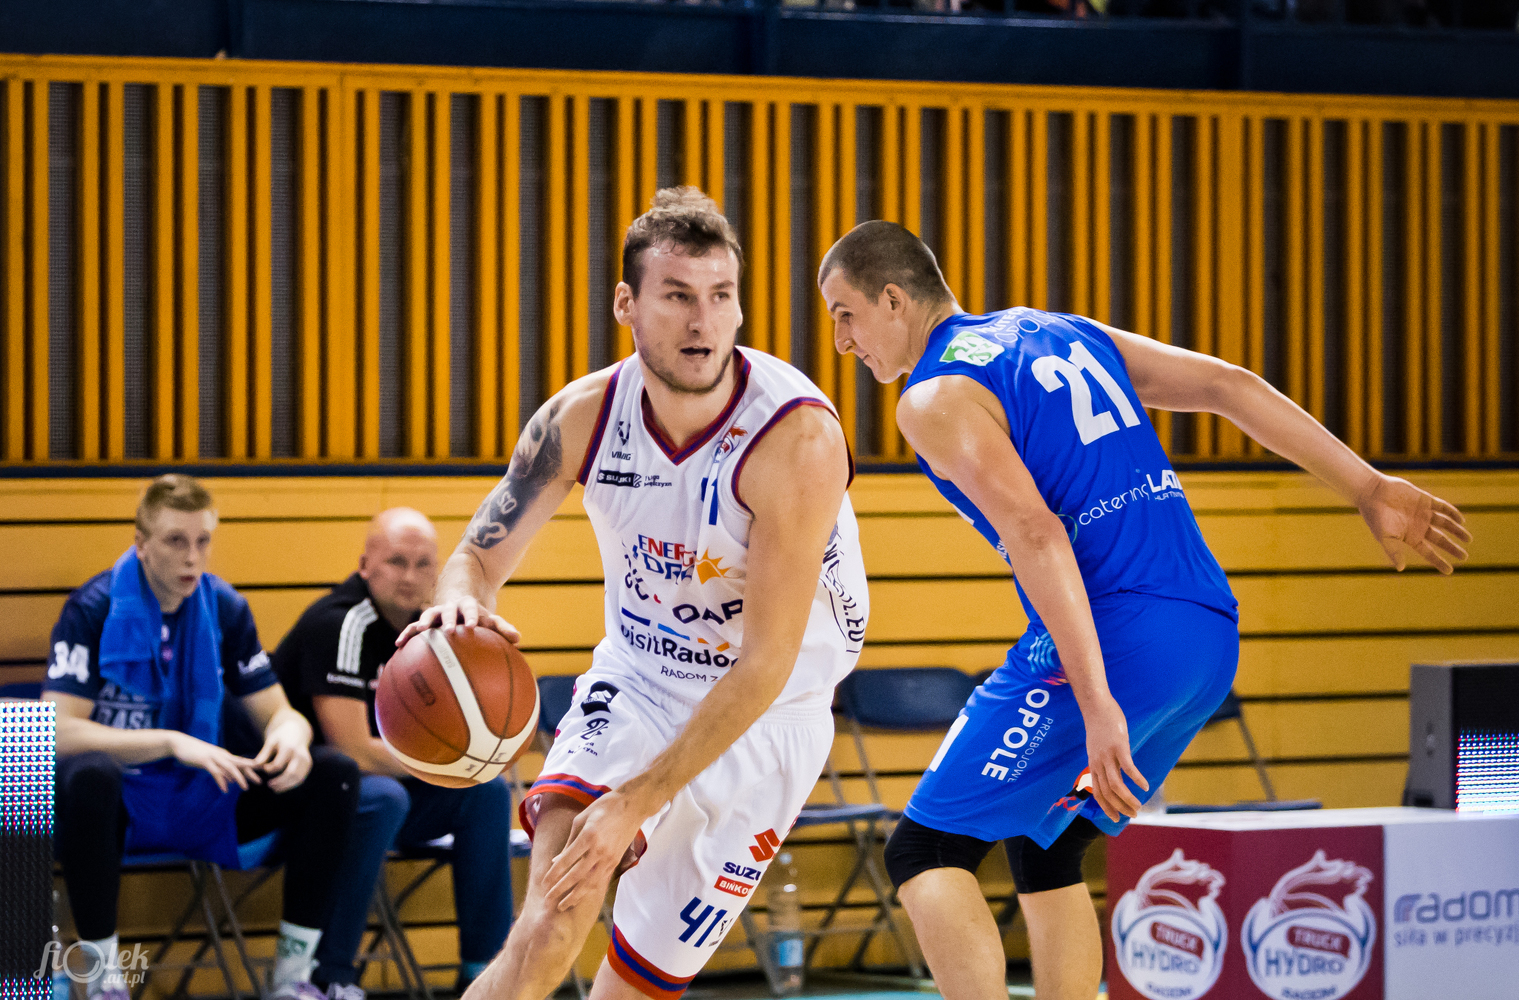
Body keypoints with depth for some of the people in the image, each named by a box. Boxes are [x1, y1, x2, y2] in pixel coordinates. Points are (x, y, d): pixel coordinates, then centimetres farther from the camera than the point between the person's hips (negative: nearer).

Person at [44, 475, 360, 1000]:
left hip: (202, 801, 5)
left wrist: (290, 736, -21)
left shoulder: (225, 608, 3)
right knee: (89, 775, -40)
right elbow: (60, 731, -20)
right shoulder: (93, 609, -11)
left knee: (333, 773, -13)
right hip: (120, 810, -5)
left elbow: (277, 712, 6)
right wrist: (172, 743, -30)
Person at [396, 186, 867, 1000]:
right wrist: (460, 604, -30)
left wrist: (635, 804, -31)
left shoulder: (797, 437, -27)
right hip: (636, 680, 2)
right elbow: (481, 554, -2)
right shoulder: (582, 417, -13)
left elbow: (767, 663, -27)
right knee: (557, 910, -27)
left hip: (765, 718, -2)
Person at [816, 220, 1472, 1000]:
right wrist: (1369, 489, 12)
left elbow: (1035, 535, -18)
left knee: (924, 853, -2)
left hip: (1111, 641, -8)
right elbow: (1225, 386, 14)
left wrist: (1096, 705, -25)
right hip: (1212, 641, 8)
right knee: (1042, 848, 24)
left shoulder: (936, 399, -4)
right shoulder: (1059, 334, 21)